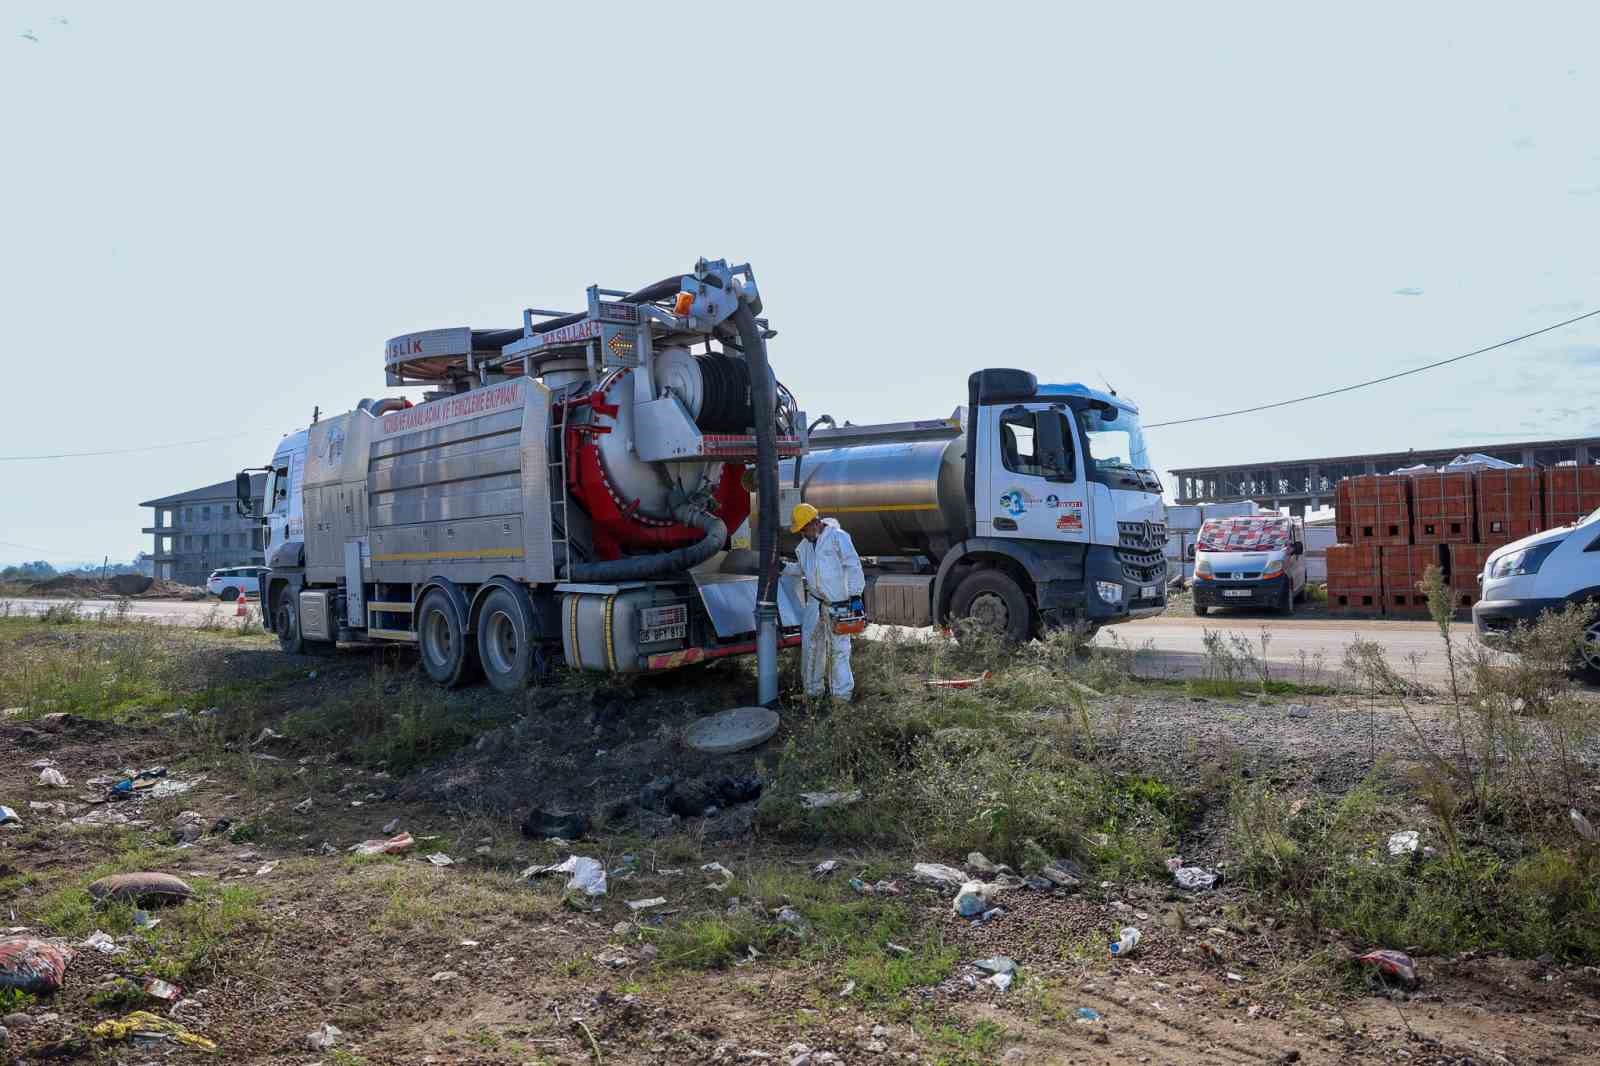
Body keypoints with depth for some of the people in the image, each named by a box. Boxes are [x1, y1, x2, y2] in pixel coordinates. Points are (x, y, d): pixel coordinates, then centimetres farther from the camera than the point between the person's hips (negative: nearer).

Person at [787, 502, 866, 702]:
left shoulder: (838, 537, -8)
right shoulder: (804, 546, 14)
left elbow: (853, 567, -12)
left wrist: (855, 595, -17)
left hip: (838, 603, -7)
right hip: (814, 601, 7)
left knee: (838, 647, -4)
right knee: (810, 644, 6)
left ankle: (842, 693, 2)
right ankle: (813, 691, 17)